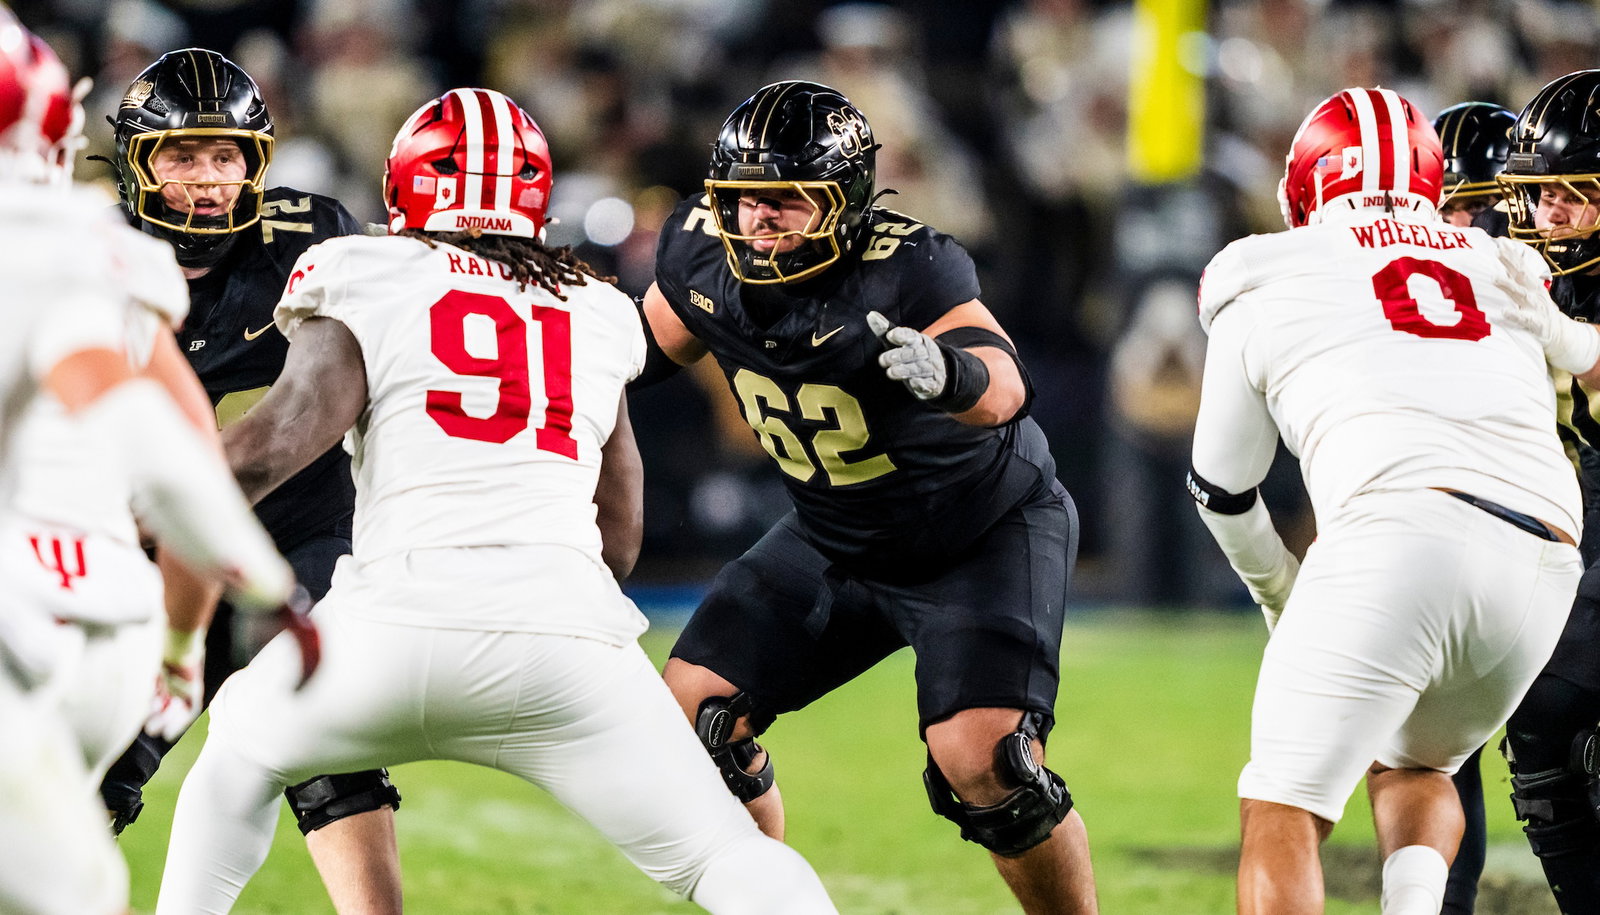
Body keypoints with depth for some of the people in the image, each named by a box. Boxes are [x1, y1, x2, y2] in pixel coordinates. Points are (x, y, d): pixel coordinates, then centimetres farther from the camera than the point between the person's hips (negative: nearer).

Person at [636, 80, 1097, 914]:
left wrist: (942, 373, -68)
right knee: (694, 711, -2)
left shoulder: (902, 269, -31)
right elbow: (647, 347, 10)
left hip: (986, 535, -6)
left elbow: (1004, 389, -47)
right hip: (837, 541, 6)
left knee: (981, 762, -22)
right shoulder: (703, 255, -13)